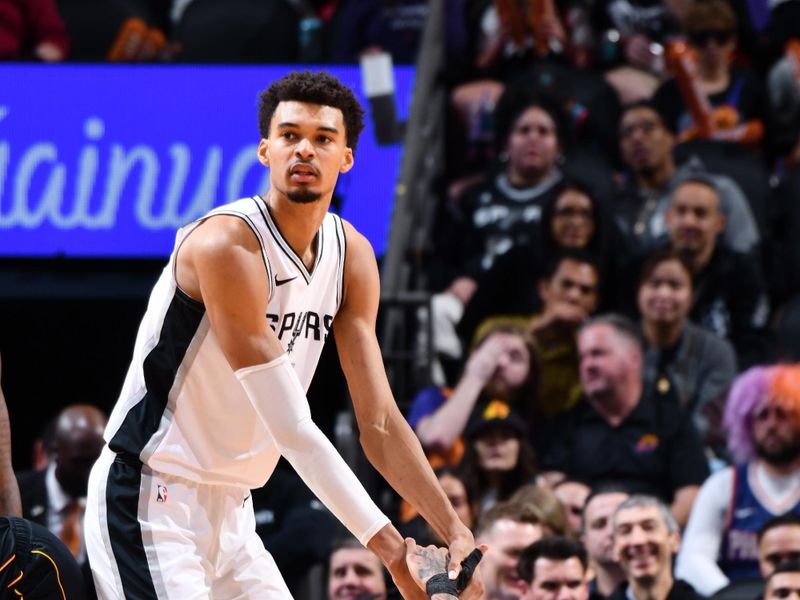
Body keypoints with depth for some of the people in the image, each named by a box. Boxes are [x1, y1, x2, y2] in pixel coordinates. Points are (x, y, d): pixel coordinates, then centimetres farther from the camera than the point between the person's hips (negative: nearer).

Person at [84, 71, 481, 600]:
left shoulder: (352, 257, 4)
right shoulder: (227, 243, -21)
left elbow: (379, 421, 3)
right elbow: (292, 430, -24)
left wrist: (454, 531, -9)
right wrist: (390, 547, -23)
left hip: (230, 511, 9)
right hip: (151, 500, -9)